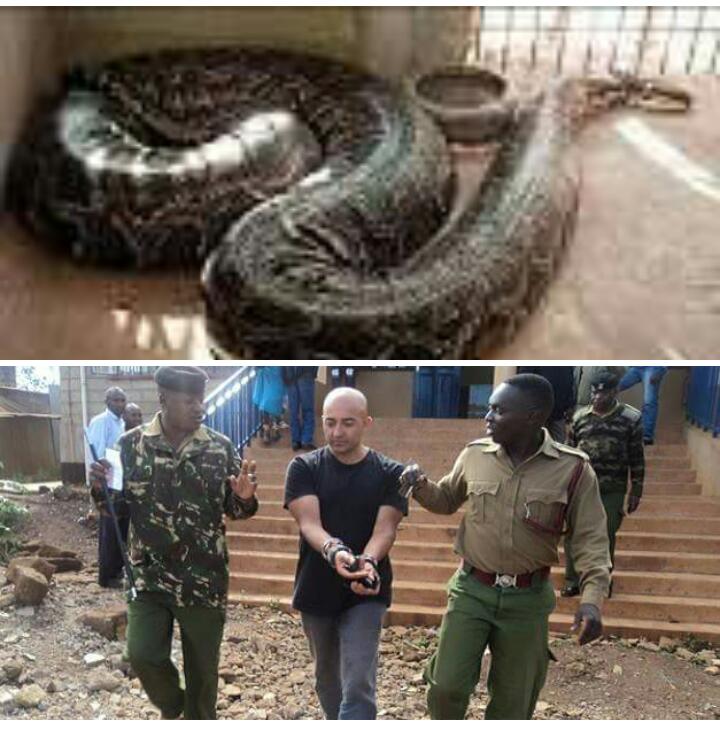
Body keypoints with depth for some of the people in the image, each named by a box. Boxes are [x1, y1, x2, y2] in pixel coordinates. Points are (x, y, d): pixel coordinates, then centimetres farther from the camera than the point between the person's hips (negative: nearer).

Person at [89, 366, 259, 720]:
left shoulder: (221, 447, -4)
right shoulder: (130, 445, -4)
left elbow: (235, 510, 4)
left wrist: (245, 497, -20)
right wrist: (101, 489, -17)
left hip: (205, 581, 0)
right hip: (149, 577, 0)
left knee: (203, 667, 10)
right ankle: (171, 706, 27)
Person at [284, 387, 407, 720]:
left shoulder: (390, 473, -5)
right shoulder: (303, 467, -6)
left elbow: (385, 528, -15)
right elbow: (309, 523, -18)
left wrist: (368, 562, -37)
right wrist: (334, 551, -40)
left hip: (366, 593, -2)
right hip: (316, 590, 2)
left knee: (358, 686, -10)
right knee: (327, 677, 20)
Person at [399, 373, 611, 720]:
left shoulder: (573, 468, -13)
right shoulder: (474, 455, -4)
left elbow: (591, 537, -10)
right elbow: (446, 500, 13)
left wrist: (592, 598, -23)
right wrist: (420, 485, -8)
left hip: (528, 599, -1)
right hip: (471, 589, 1)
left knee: (513, 700, 15)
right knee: (447, 685, -2)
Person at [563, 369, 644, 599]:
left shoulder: (631, 418, -6)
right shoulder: (580, 417, 0)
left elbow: (637, 458, -2)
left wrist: (636, 492, -3)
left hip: (613, 491, -2)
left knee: (606, 537, 8)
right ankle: (572, 582, 12)